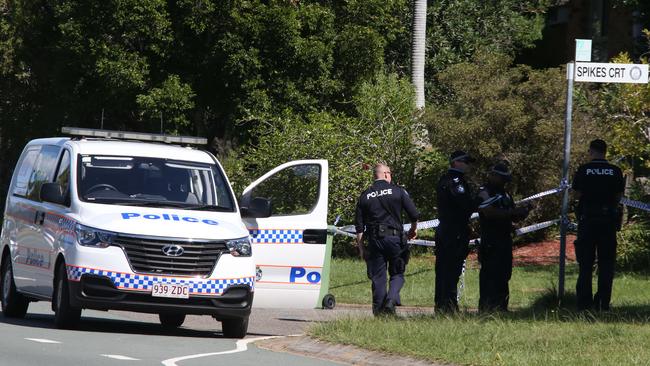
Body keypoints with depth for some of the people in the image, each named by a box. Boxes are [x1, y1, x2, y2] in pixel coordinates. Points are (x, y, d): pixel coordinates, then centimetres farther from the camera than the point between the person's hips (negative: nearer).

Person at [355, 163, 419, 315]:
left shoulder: (365, 196, 8)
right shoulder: (398, 191, 0)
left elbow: (359, 226, 7)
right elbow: (414, 214, 2)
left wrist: (360, 247, 12)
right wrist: (414, 229, 22)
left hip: (375, 240, 2)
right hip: (395, 237, -2)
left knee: (377, 277, 7)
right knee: (397, 274, 8)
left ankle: (379, 310, 5)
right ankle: (391, 300, -15)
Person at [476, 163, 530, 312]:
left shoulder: (505, 194, 20)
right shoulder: (484, 192, -6)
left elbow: (514, 217, 23)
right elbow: (490, 212, -21)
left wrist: (522, 213, 0)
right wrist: (513, 212, -21)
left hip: (505, 240, 8)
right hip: (490, 242, -8)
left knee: (504, 275, 7)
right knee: (490, 275, -10)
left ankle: (501, 306, 11)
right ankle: (486, 307, -10)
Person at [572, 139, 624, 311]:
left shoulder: (584, 170, -5)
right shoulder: (615, 171, -1)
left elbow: (576, 194, -3)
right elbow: (619, 196, 3)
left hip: (587, 219, -1)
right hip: (609, 220, 1)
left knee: (585, 263, 5)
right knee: (607, 262, 6)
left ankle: (584, 302, 3)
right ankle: (603, 302, 3)